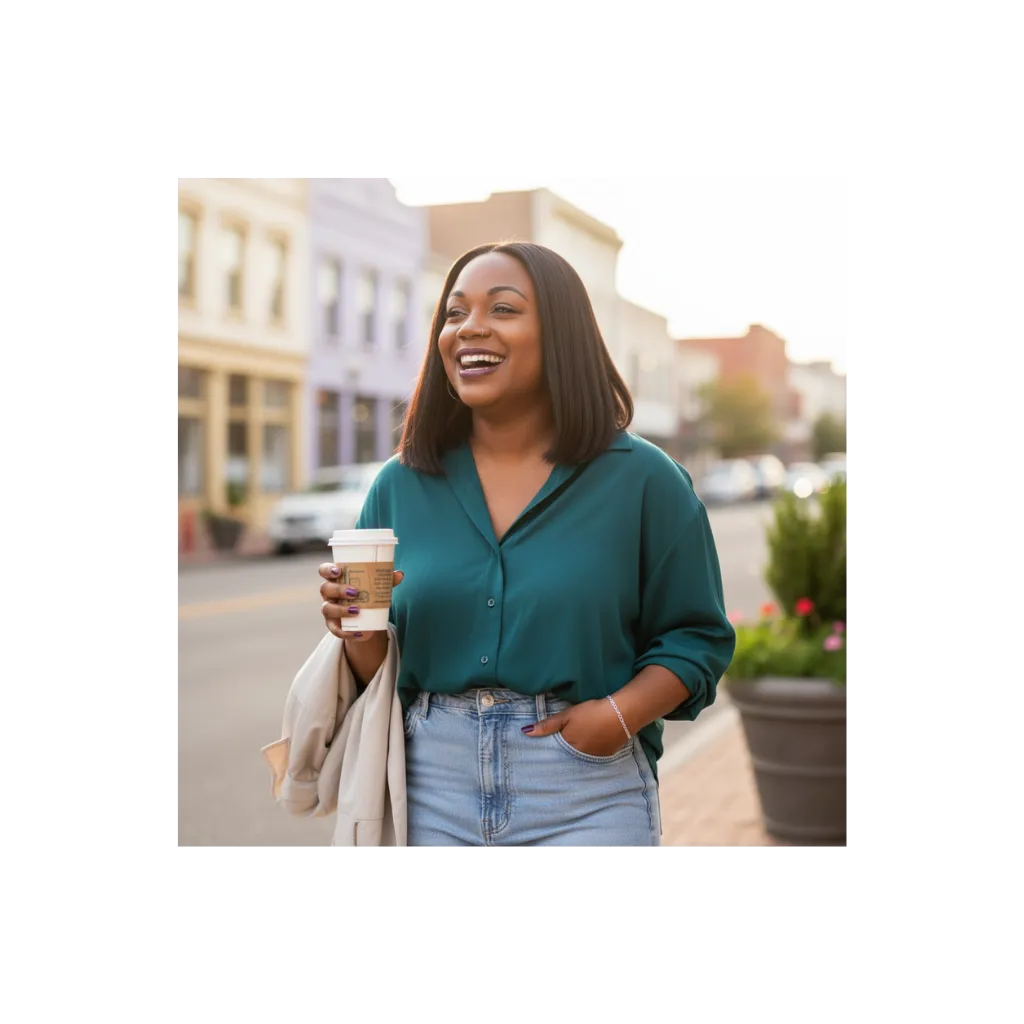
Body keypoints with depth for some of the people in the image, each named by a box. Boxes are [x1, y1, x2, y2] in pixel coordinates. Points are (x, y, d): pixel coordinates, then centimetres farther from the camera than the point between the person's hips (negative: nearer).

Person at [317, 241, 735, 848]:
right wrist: (359, 631, -13)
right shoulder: (399, 486, 3)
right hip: (432, 791, 3)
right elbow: (379, 674, 8)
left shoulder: (643, 480, -4)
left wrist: (622, 713, -16)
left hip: (585, 798, -2)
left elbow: (697, 637, 0)